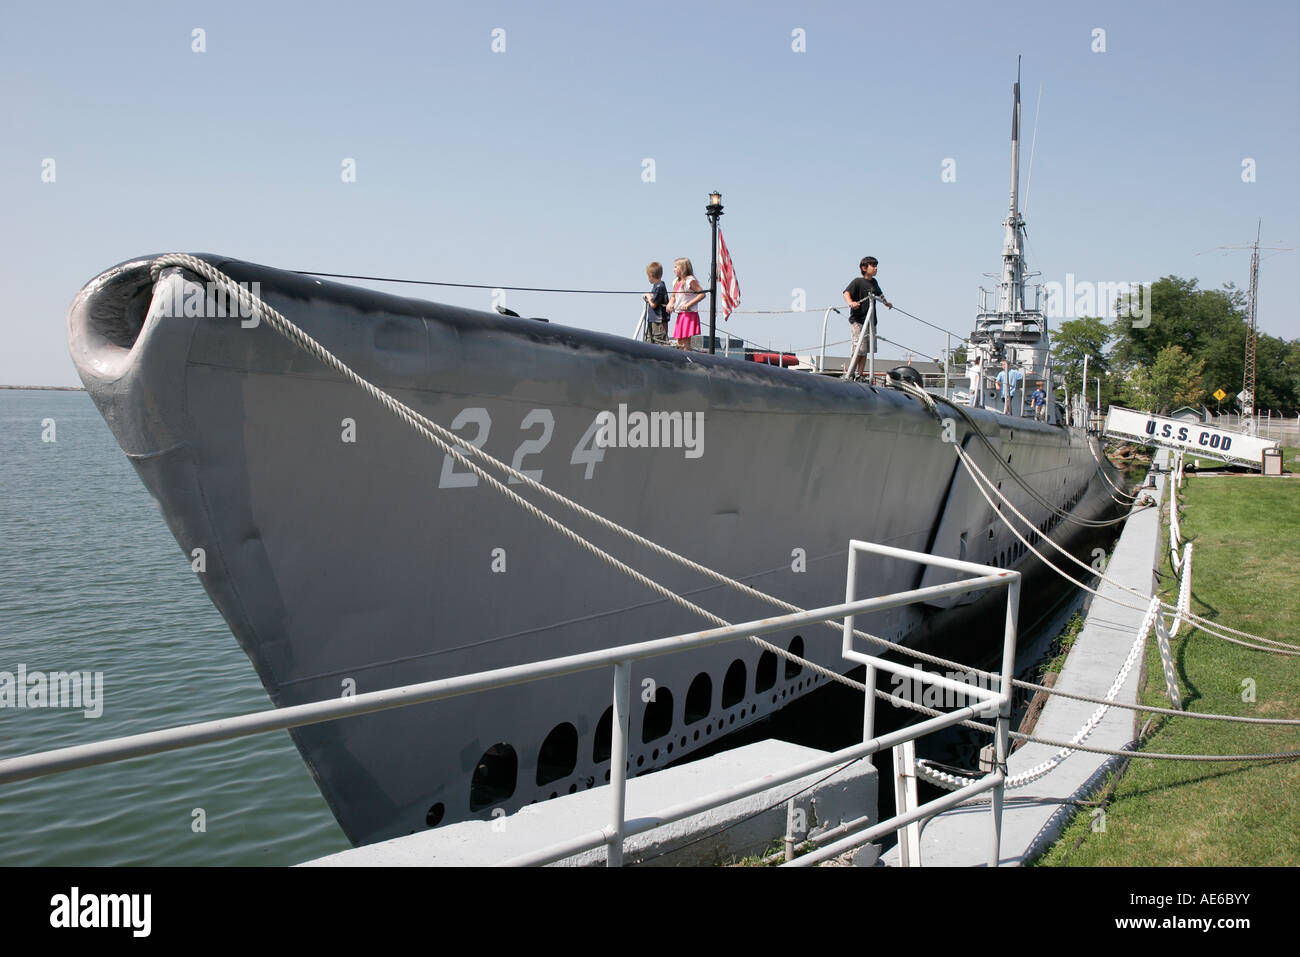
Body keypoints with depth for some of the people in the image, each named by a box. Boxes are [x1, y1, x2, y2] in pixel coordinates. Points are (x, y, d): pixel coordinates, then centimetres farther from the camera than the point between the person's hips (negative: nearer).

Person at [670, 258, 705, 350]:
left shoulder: (690, 280, -10)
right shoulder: (676, 282, 14)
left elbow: (702, 294, -14)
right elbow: (673, 296, 25)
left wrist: (688, 304, -19)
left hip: (689, 314, -8)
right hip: (680, 314, 8)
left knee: (686, 343, -10)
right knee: (679, 343, 10)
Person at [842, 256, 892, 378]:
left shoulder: (874, 282, 14)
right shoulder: (858, 282, -8)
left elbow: (879, 294, 34)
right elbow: (846, 293, -23)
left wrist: (886, 303, 49)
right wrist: (851, 302, -42)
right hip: (858, 320, -7)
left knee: (865, 351, 8)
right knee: (859, 350, -11)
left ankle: (859, 375, 13)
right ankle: (850, 375, 0)